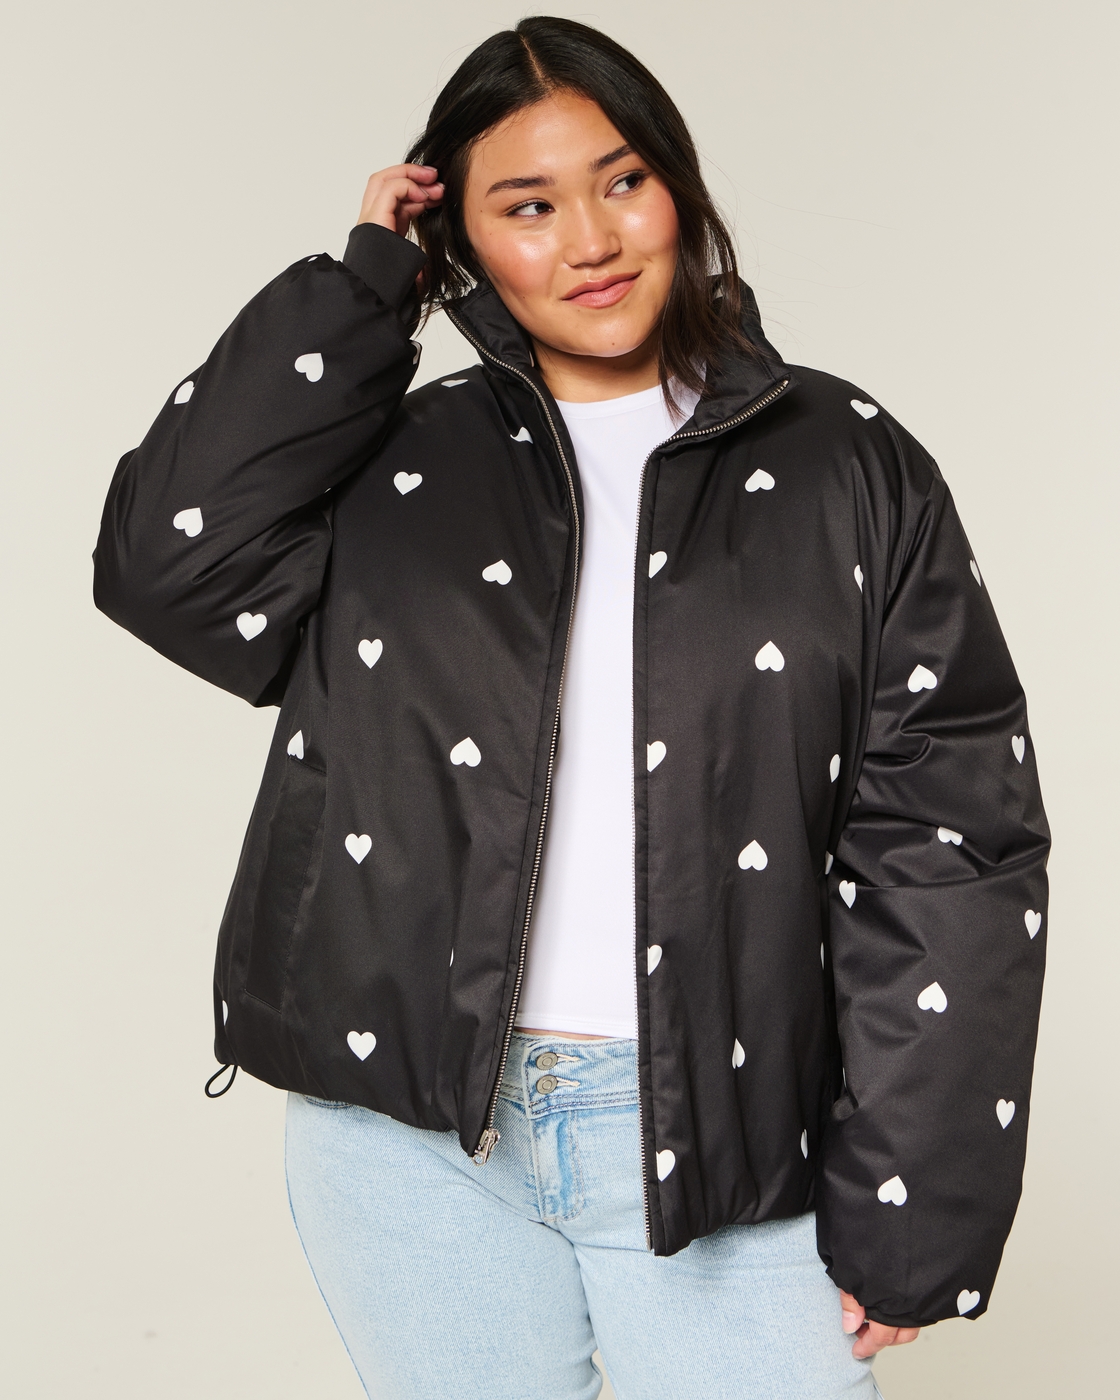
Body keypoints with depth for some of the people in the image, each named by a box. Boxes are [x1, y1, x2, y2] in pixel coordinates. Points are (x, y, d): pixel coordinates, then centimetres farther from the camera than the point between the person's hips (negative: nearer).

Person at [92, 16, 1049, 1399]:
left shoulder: (844, 465, 2)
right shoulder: (393, 466, 7)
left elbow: (947, 838, -2)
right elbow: (173, 561, -11)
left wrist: (911, 1213, -7)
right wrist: (365, 283, -3)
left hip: (727, 1141, -1)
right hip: (413, 1140, 2)